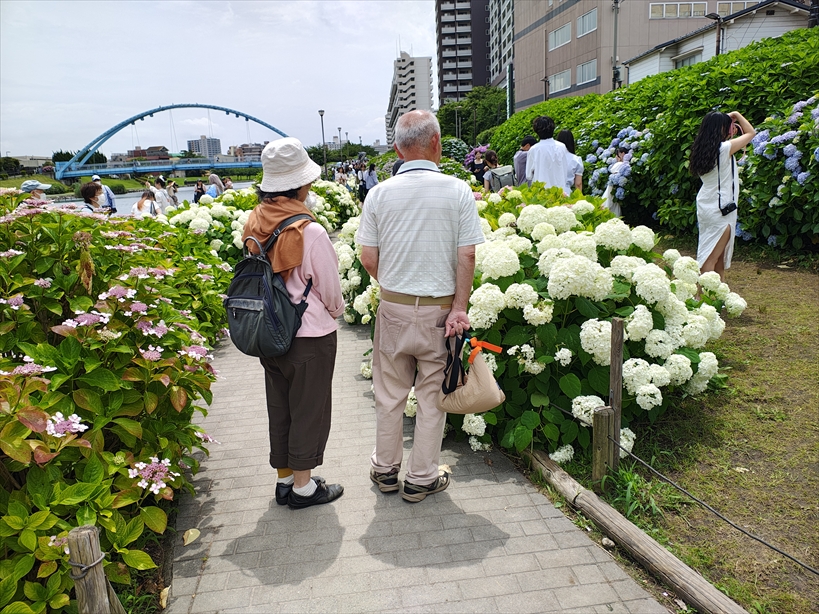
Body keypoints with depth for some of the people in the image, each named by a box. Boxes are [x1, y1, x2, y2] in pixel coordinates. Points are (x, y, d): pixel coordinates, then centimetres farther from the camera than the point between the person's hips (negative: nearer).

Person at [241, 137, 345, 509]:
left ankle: (284, 479, 33)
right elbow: (329, 287, -12)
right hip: (309, 335, -6)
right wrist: (336, 311, 8)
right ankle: (303, 487, 22)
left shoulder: (254, 224, -2)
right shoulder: (310, 231, -21)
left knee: (280, 406, 18)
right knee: (309, 409, 9)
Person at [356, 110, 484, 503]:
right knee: (432, 396, 12)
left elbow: (368, 258, -1)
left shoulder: (379, 193, -4)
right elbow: (467, 255, -10)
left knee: (389, 394, 17)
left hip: (394, 307, 2)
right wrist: (460, 307, -4)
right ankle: (421, 478, 23)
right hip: (439, 309, -1)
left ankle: (385, 469, 32)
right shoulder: (458, 192, -9)